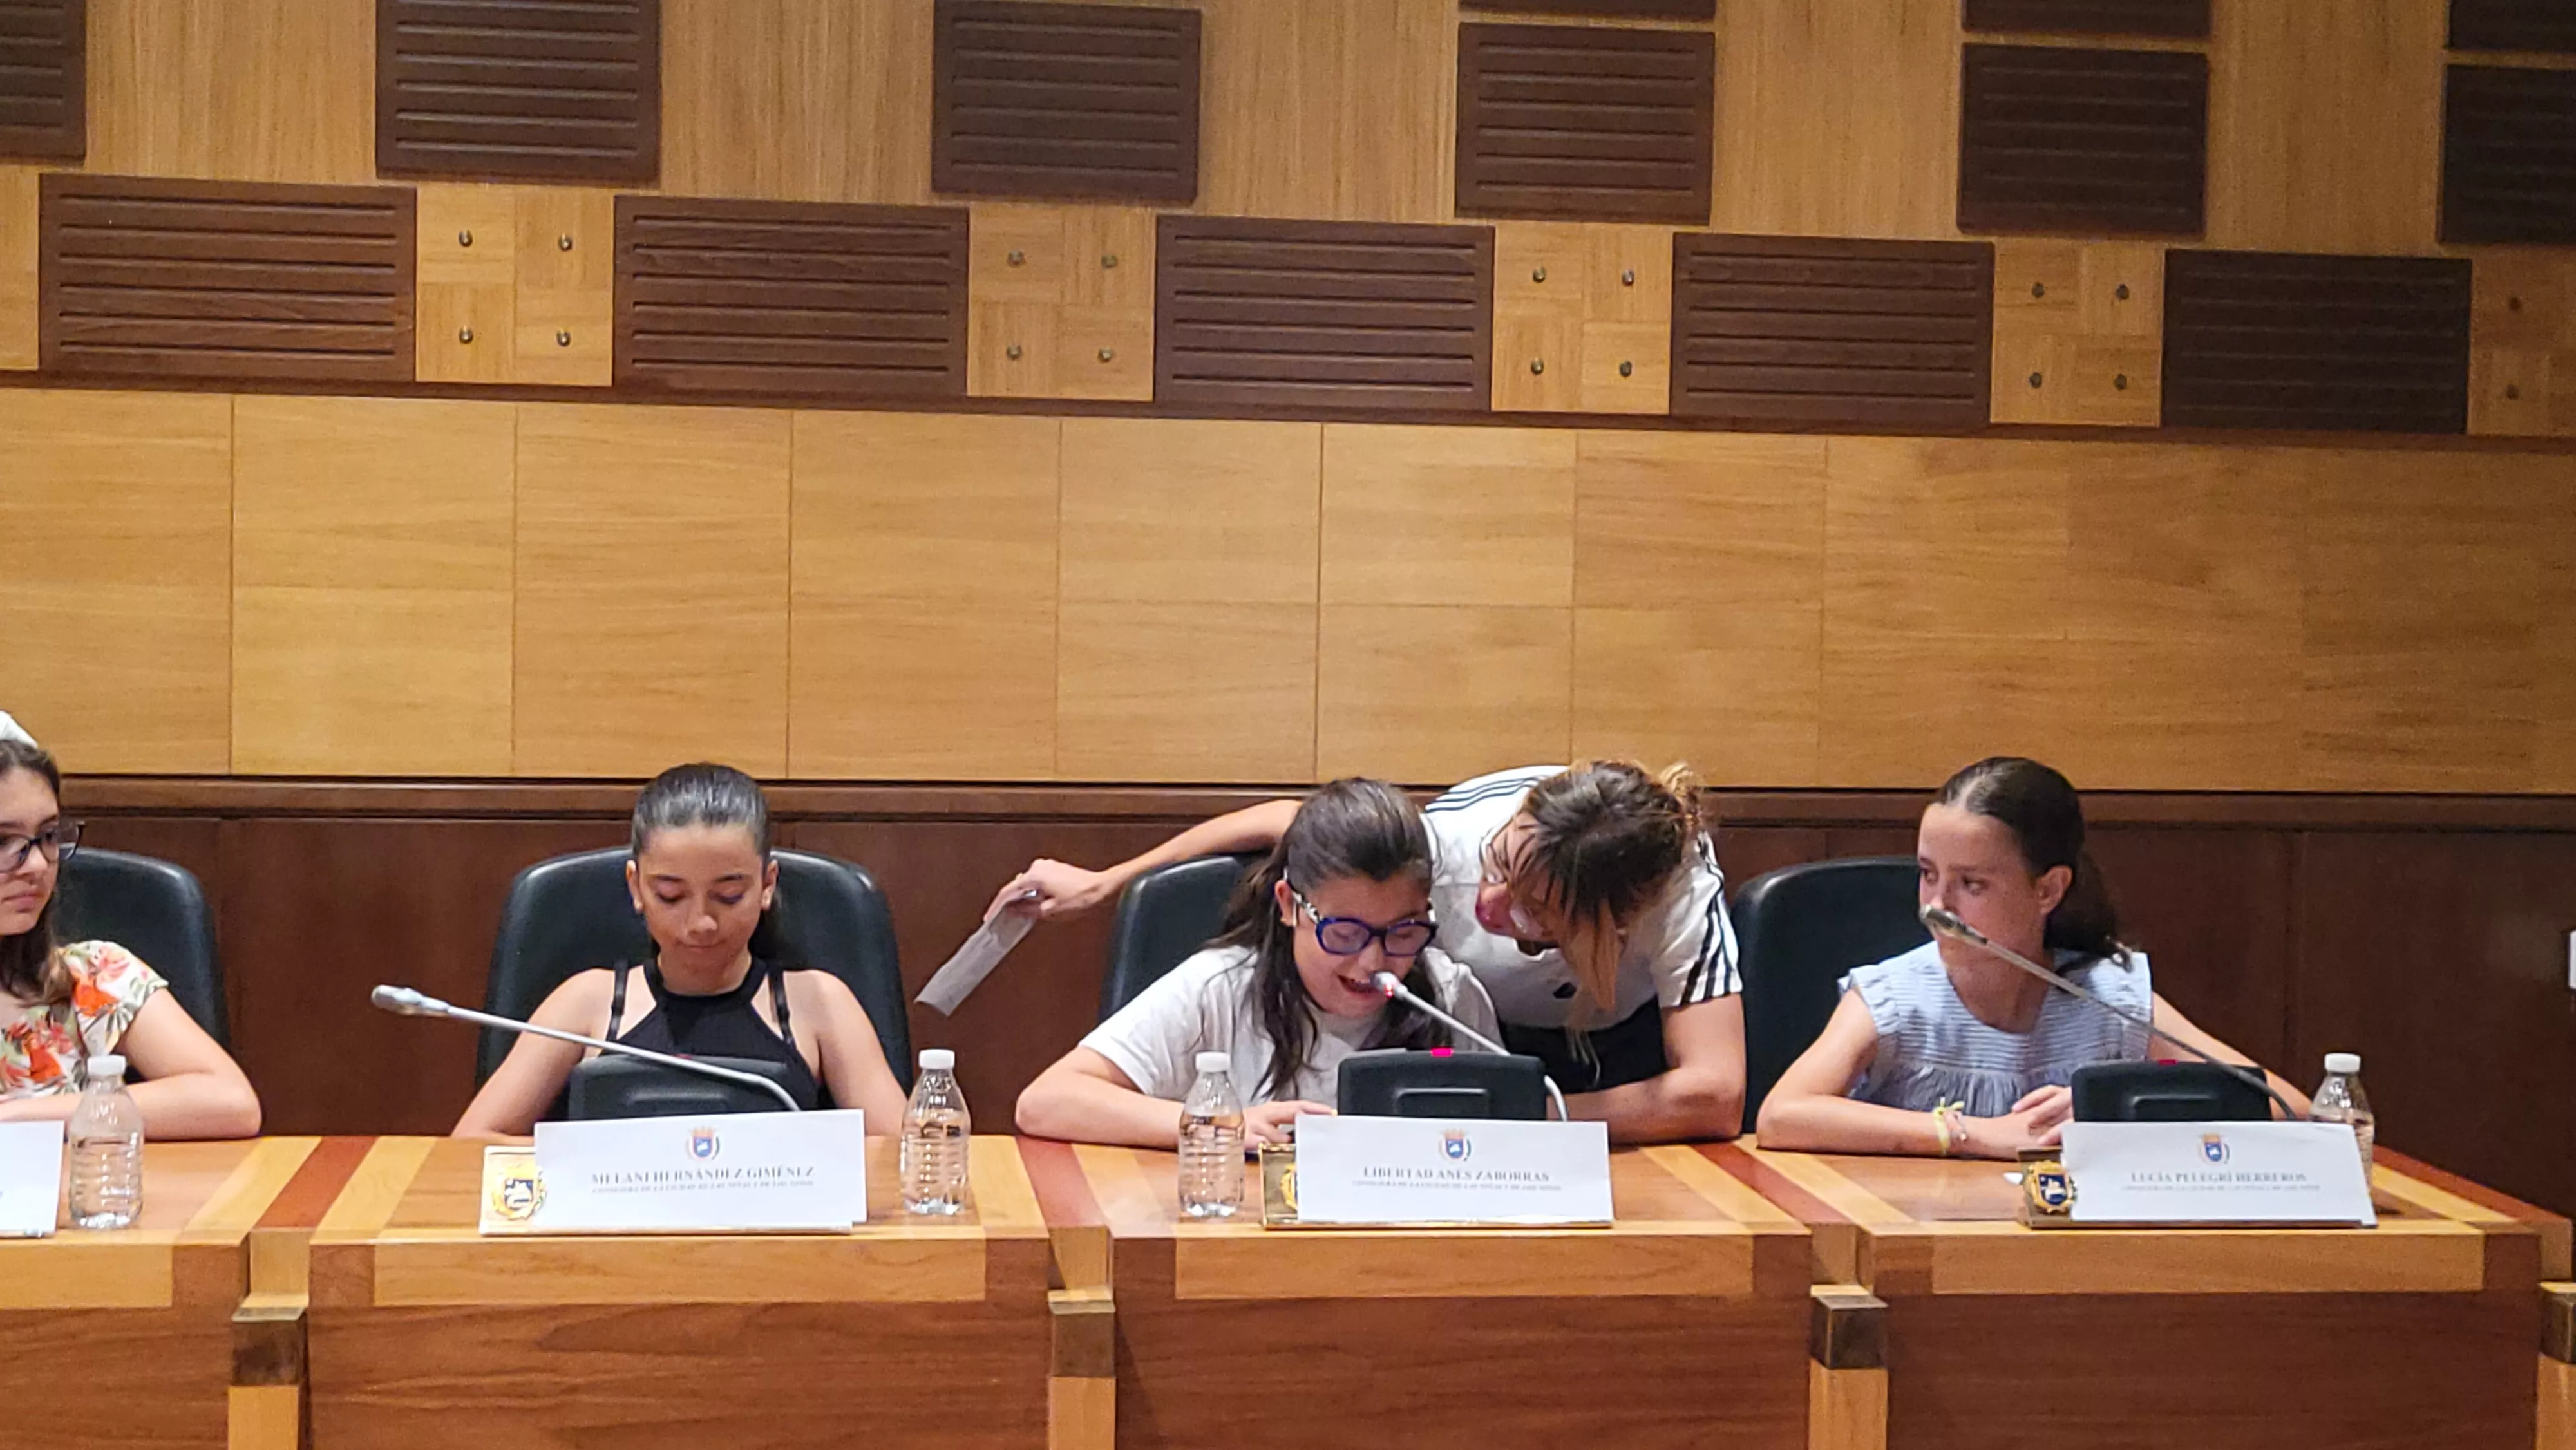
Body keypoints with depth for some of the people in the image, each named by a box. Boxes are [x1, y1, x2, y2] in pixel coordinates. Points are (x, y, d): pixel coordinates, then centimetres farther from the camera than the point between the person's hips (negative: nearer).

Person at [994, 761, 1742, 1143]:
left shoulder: (1681, 890, -41)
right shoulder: (1448, 839, -37)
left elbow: (1714, 1096, -46)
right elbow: (1284, 821, -19)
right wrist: (1102, 882, -11)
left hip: (1620, 1046, -1)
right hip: (1481, 1029, 1)